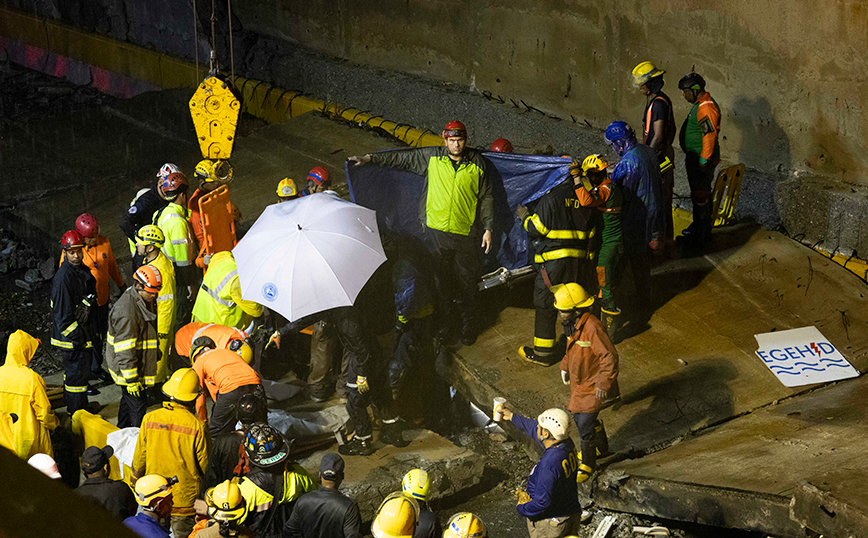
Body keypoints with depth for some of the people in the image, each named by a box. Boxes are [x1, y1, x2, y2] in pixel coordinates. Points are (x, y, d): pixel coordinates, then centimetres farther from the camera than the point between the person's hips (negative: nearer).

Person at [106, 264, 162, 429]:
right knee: (138, 403, -1)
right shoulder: (126, 311, -30)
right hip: (127, 367, -10)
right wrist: (131, 379, -25)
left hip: (141, 364, 10)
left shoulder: (146, 301, 2)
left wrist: (156, 357, 28)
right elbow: (124, 350, -28)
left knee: (128, 400, 23)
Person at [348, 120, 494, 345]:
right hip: (436, 230, 1)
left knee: (466, 281, 6)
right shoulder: (432, 157, -1)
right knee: (439, 277, 10)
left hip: (465, 233, -1)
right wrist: (370, 158, -1)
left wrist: (488, 228, 2)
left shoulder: (476, 162, -1)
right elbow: (403, 157, 4)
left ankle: (467, 324, 23)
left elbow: (486, 197, 5)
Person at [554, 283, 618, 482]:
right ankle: (600, 446, 49)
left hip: (593, 385, -9)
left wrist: (603, 384, -24)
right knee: (578, 416, 24)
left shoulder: (592, 328, -31)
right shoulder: (574, 324, -2)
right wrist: (565, 366, 21)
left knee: (584, 424, -3)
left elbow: (610, 356, -28)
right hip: (578, 381, 9)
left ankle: (587, 464, 17)